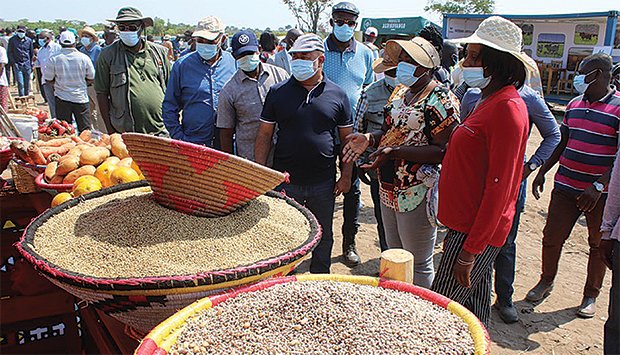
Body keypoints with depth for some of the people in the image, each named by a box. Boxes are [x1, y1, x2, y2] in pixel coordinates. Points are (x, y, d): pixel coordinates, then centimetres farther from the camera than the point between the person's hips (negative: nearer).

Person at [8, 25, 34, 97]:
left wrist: (31, 64, 10)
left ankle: (27, 96, 20)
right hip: (17, 65, -2)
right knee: (20, 83, -8)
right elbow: (9, 52, 4)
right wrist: (13, 63, -5)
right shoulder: (12, 40, 1)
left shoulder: (29, 40, 6)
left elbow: (32, 53, 13)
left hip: (27, 65, 2)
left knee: (27, 83, 8)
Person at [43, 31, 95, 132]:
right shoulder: (84, 58, -5)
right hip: (81, 98, 0)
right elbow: (91, 78, 3)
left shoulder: (54, 59, -6)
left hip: (62, 98, 0)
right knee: (85, 130, 6)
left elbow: (48, 79, 1)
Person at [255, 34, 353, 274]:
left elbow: (347, 138, 6)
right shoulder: (278, 92, 0)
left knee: (323, 237, 16)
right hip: (285, 181, -1)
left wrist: (346, 176, 1)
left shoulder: (337, 95, 1)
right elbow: (264, 135, 2)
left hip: (324, 182, 1)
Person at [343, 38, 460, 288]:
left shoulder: (440, 99, -15)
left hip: (417, 194, -9)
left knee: (418, 266, 5)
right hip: (388, 190, 9)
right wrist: (369, 139, 0)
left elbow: (443, 151, -21)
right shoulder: (400, 92, 12)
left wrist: (396, 152, -25)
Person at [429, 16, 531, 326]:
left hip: (475, 234, -10)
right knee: (475, 305, 21)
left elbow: (498, 187, -21)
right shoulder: (490, 101, 13)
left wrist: (470, 250, -20)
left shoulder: (507, 108, -18)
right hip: (470, 227, 10)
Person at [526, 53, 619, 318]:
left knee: (599, 246, 11)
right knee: (552, 237, 7)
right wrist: (542, 172, 15)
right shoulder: (574, 105, 9)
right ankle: (546, 282, 29)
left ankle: (591, 296, 27)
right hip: (566, 187, 5)